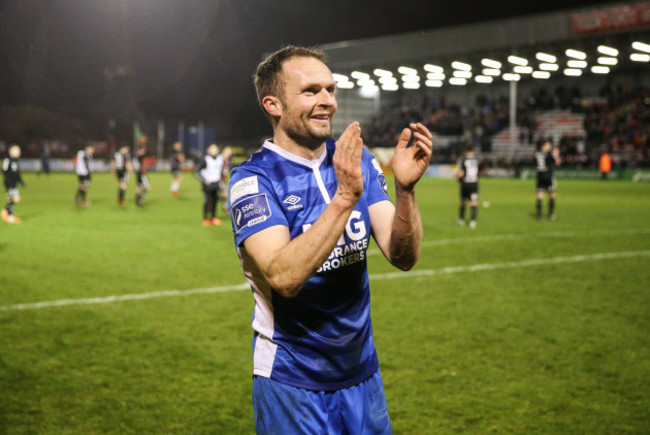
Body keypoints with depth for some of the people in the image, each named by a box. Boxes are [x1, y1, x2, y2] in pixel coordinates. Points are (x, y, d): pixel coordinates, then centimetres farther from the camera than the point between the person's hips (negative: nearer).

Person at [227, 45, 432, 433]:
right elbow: (284, 277, -28)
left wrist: (405, 188, -25)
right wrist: (344, 198, -32)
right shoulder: (253, 180, -13)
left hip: (362, 371, 5)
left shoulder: (358, 161, 1)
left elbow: (403, 256, -8)